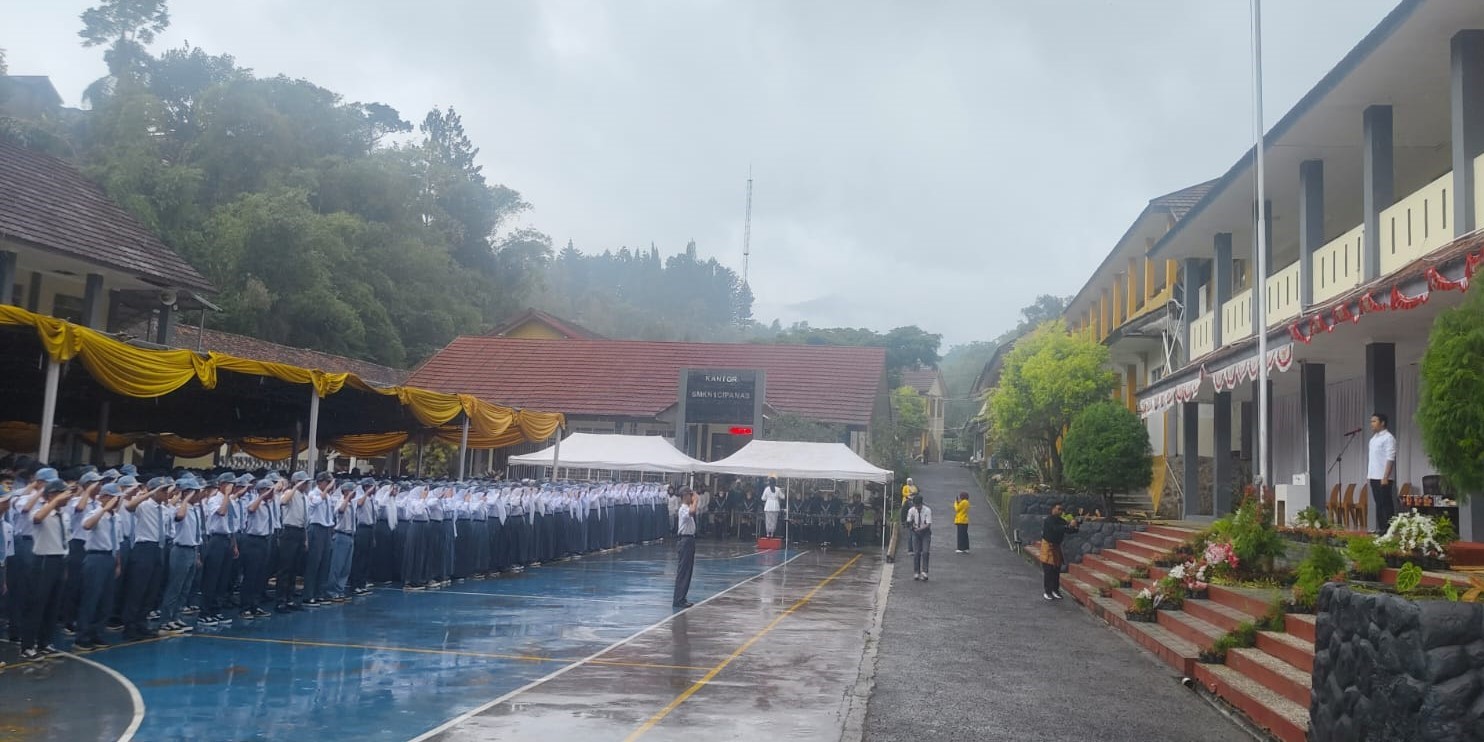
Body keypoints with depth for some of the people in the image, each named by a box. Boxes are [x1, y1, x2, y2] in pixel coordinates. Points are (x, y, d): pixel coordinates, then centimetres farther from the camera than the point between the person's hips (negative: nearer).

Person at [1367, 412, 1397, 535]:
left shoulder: (1388, 438, -11)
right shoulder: (1374, 438, 15)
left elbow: (1390, 459, -16)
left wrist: (1385, 477, -21)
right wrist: (1368, 474, 14)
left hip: (1383, 478, -8)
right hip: (1374, 477, 8)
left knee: (1386, 503, -4)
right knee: (1379, 503, 10)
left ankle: (1389, 528, -2)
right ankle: (1381, 528, 14)